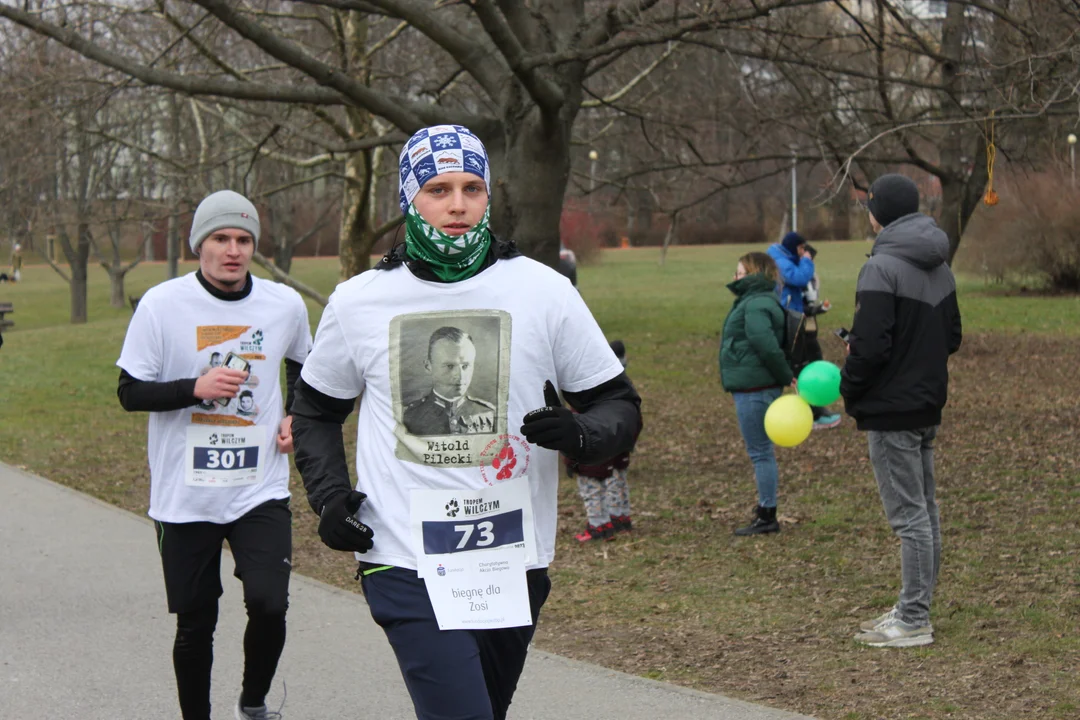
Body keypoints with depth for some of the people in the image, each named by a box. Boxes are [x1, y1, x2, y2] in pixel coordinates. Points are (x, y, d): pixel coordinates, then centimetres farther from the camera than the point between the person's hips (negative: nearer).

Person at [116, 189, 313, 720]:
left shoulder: (285, 304, 2)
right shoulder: (162, 304, -6)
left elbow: (305, 369, 23)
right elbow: (130, 392, -3)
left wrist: (295, 417, 6)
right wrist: (195, 388, -18)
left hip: (261, 490, 1)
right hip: (184, 496, -1)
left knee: (269, 602, -15)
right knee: (195, 625, 6)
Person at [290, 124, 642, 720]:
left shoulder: (545, 291, 1)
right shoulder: (358, 302, 3)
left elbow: (618, 403, 6)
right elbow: (316, 409, 19)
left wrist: (581, 434, -17)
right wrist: (329, 497, 2)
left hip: (514, 563, 2)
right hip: (406, 564, -2)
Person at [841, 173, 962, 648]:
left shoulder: (882, 268, -18)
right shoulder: (939, 267, 11)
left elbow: (871, 347, -22)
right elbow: (952, 337, 18)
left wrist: (848, 387, -7)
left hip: (891, 412, -9)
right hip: (928, 405, 9)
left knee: (908, 514, -6)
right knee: (923, 509, 14)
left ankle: (913, 621, -2)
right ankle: (916, 608, 23)